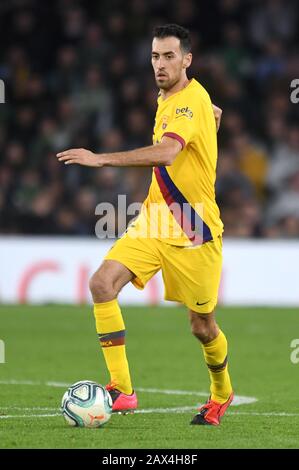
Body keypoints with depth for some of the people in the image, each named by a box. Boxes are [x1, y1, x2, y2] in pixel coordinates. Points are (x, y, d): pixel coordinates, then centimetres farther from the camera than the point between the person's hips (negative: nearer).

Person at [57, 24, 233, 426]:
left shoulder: (191, 101, -19)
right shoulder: (167, 100, 9)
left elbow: (165, 152, -37)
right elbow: (214, 112, 32)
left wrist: (101, 159, -40)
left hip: (193, 231, -7)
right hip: (154, 221, 7)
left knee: (202, 326, 5)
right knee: (102, 283, -17)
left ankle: (221, 394, 35)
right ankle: (121, 389, -17)